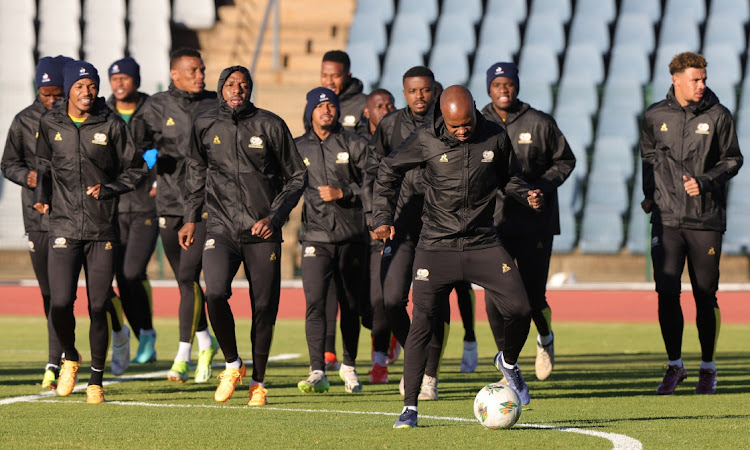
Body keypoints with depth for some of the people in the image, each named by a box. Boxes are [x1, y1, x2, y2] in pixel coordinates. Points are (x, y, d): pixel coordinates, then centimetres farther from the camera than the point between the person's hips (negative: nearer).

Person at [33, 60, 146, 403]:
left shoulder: (111, 126, 0)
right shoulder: (50, 124, 6)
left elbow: (134, 170, 8)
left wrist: (107, 189, -7)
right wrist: (41, 195, 11)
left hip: (103, 230, -1)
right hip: (64, 228, 1)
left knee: (98, 307, -1)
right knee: (60, 303, -11)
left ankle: (96, 381, 12)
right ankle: (69, 357, 18)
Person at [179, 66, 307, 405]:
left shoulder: (270, 126, -1)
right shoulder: (205, 126, 6)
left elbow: (296, 176, 5)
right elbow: (196, 173, 22)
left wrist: (274, 217, -5)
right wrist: (191, 218, 16)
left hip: (263, 233, -1)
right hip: (221, 228, 1)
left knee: (264, 307, 1)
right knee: (215, 294, -20)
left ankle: (258, 381, 17)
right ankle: (232, 364, 2)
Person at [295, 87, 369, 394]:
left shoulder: (354, 145, 4)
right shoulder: (298, 148, 9)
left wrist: (343, 192, -11)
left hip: (352, 235, 0)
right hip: (316, 236, 0)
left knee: (351, 305, 8)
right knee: (315, 302, -15)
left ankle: (349, 366, 26)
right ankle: (317, 372, -19)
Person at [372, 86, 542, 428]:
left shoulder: (495, 137, -1)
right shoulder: (426, 140, -6)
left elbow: (508, 177, 16)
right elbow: (388, 171, 8)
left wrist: (526, 194, -5)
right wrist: (383, 218, 0)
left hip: (483, 243, 2)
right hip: (436, 246, -2)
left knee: (519, 309, -9)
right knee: (421, 323, -10)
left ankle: (508, 362, 25)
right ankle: (409, 407, -1)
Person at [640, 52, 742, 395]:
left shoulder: (718, 116, 0)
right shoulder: (655, 116, 5)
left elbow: (732, 160, 5)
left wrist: (705, 181, -10)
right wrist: (649, 193, 10)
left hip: (706, 218, -1)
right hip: (667, 217, 1)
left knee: (705, 295, 2)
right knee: (666, 292, -6)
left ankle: (708, 367, 16)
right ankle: (674, 365, 8)